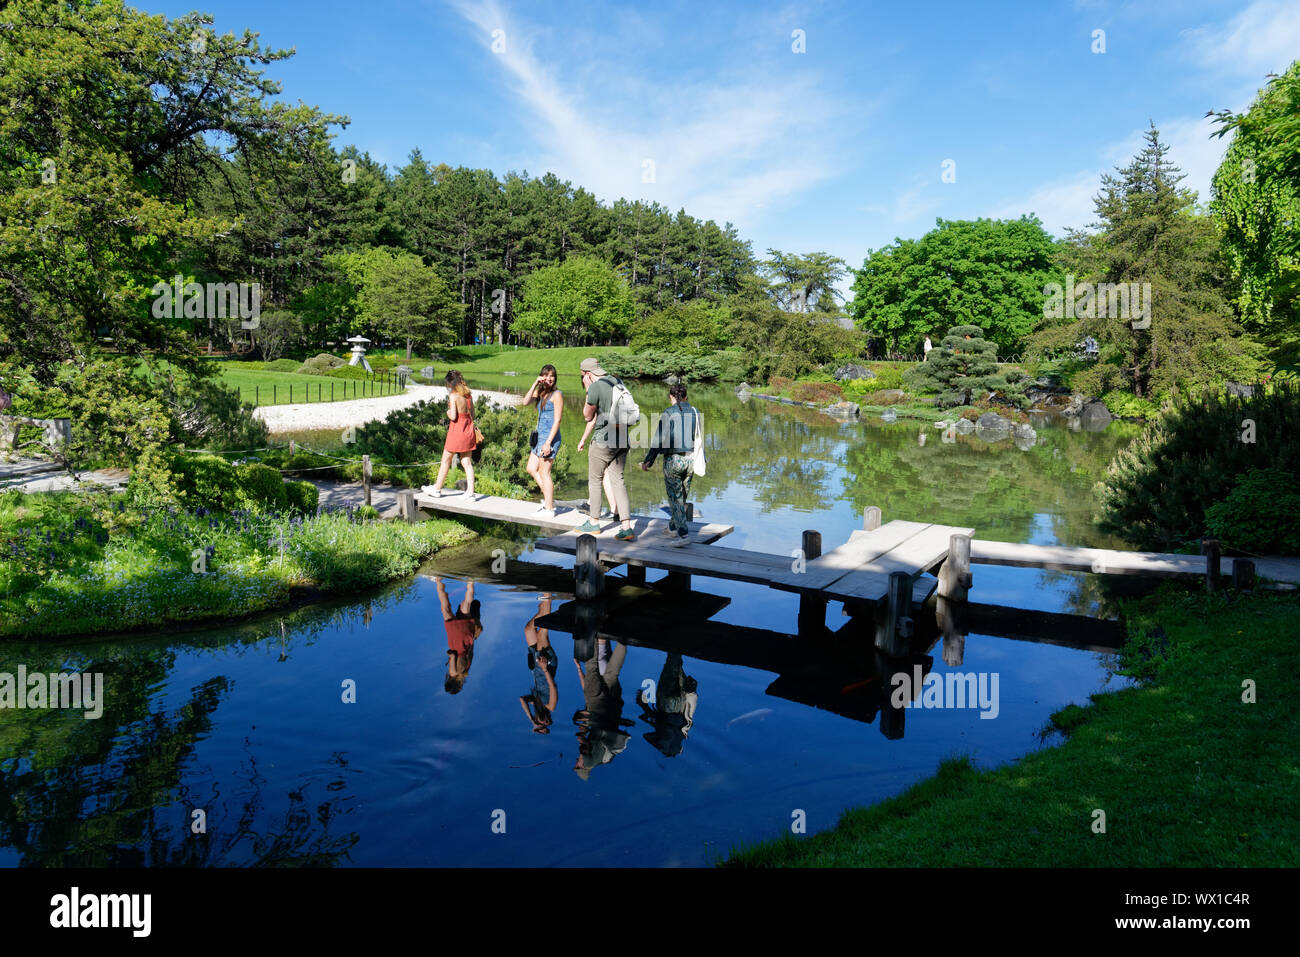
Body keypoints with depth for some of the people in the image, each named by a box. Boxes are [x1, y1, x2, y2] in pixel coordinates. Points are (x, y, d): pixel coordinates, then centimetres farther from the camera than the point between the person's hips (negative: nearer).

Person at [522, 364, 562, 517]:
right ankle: (549, 499, 22)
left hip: (550, 437, -9)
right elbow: (526, 402, -5)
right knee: (531, 469, 13)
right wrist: (535, 384, -11)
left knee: (544, 472, -4)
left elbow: (557, 420, -15)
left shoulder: (556, 395, -10)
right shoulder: (540, 392, 12)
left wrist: (548, 442, -20)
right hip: (540, 435, 9)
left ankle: (549, 509, 3)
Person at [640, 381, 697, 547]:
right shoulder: (694, 412, 4)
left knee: (675, 498, 0)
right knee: (682, 496, 18)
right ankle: (673, 527, 35)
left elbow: (659, 440, -10)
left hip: (673, 460, -5)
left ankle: (684, 534, -10)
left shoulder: (668, 414, -9)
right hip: (690, 459, 5)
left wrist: (648, 461, -2)